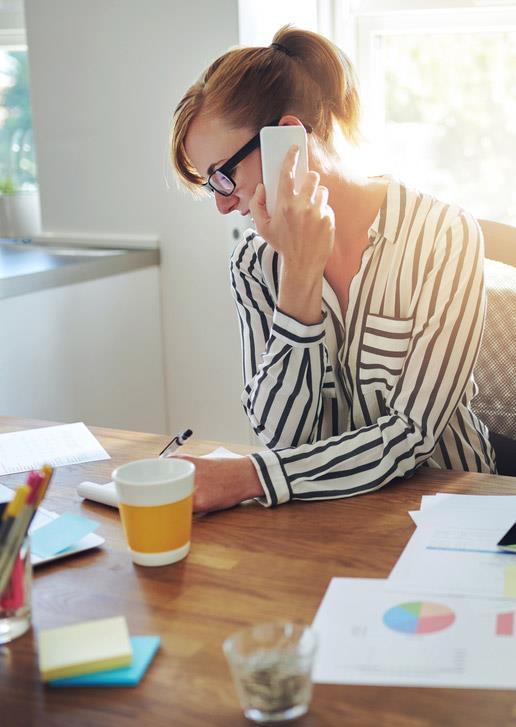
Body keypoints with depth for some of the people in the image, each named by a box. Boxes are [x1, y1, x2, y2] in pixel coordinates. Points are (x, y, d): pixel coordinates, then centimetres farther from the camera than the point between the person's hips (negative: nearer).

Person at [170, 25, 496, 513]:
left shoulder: (444, 238, -12)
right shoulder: (255, 262, -2)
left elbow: (412, 433, -16)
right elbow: (281, 434, -10)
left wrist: (250, 476, -23)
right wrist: (299, 276, -19)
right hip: (324, 514, 2)